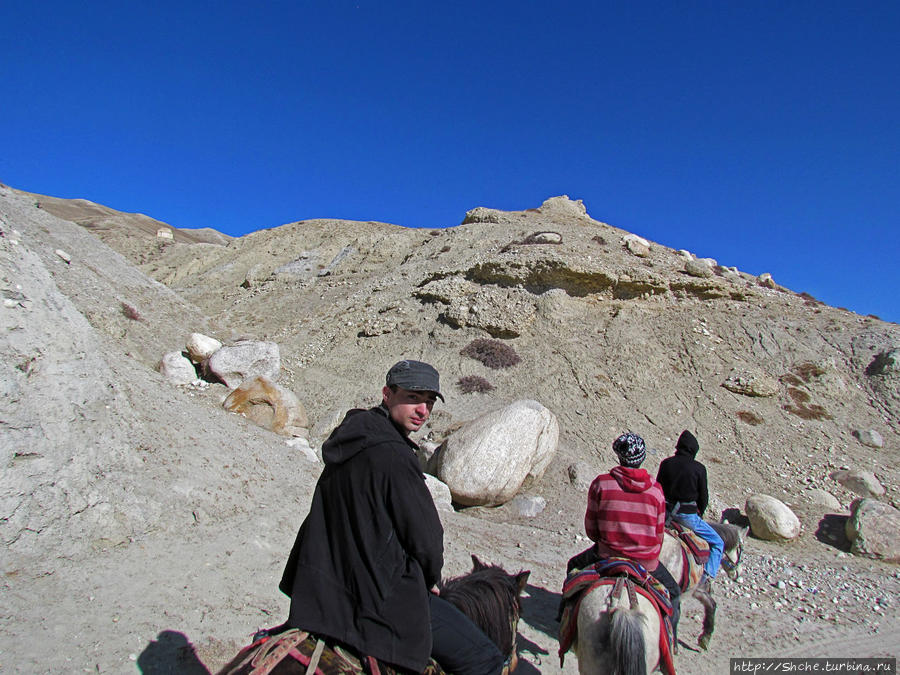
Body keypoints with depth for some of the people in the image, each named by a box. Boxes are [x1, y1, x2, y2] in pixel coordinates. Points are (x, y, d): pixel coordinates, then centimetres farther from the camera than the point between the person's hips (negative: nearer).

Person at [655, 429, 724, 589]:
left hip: (667, 512, 4)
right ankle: (706, 577, -2)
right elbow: (704, 496, -2)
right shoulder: (699, 468, -9)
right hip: (688, 515, -4)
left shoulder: (666, 463, -1)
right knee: (717, 543, 12)